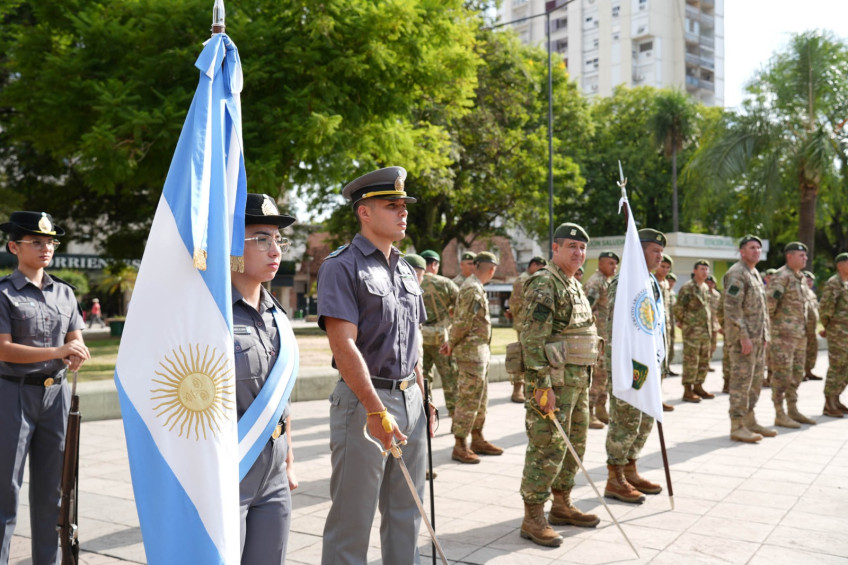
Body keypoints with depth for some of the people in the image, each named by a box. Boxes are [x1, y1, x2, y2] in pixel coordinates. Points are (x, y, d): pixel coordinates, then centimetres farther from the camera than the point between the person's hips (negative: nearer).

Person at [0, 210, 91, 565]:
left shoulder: (64, 293, 10)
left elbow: (77, 338, 11)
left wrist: (77, 354, -12)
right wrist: (57, 351, -22)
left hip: (56, 393, 5)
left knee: (51, 487, 11)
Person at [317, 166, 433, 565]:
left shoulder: (405, 270, 14)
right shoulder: (342, 266, -10)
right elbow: (344, 345, -18)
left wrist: (423, 397, 16)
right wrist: (377, 411, -23)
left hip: (409, 400, 7)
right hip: (363, 401, -7)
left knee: (406, 515, 16)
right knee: (352, 520, 2)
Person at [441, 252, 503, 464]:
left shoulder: (475, 287, 16)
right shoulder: (473, 289, -17)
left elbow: (461, 321, 17)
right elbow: (463, 323, -19)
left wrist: (451, 343, 9)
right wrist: (451, 344, -6)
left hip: (480, 351, 10)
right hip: (472, 351, -10)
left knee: (480, 398, 16)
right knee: (469, 399, -5)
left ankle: (477, 440, 26)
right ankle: (460, 446, 1)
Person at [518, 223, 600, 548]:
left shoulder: (575, 285, 17)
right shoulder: (544, 284, -13)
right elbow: (533, 339, -20)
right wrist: (542, 385, -24)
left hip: (578, 380, 10)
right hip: (553, 380, -10)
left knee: (575, 445, 15)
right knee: (547, 448, -7)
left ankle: (561, 506, 28)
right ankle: (533, 519, 2)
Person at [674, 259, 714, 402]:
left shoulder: (705, 287, 15)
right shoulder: (687, 287, -10)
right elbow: (678, 308, -12)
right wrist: (682, 322, -2)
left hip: (705, 330, 8)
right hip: (692, 330, -8)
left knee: (704, 360, 12)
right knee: (691, 361, -7)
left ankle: (698, 387, 22)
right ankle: (687, 391, -3)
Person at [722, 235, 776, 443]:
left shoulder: (756, 274, 18)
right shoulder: (736, 274, -13)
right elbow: (731, 308, -21)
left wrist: (765, 334, 16)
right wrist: (744, 337, -22)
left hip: (758, 339, 10)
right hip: (742, 338, -10)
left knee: (755, 381, 14)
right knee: (741, 381, -7)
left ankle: (750, 421, 23)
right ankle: (737, 427, -2)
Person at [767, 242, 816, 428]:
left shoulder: (800, 278, 16)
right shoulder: (781, 276, -13)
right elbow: (769, 299, -25)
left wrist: (804, 329, 18)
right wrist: (769, 319, -15)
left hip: (800, 334, 9)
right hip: (783, 334, -9)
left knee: (796, 374, 13)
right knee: (782, 375, -5)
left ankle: (793, 411, 21)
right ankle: (780, 415, 0)